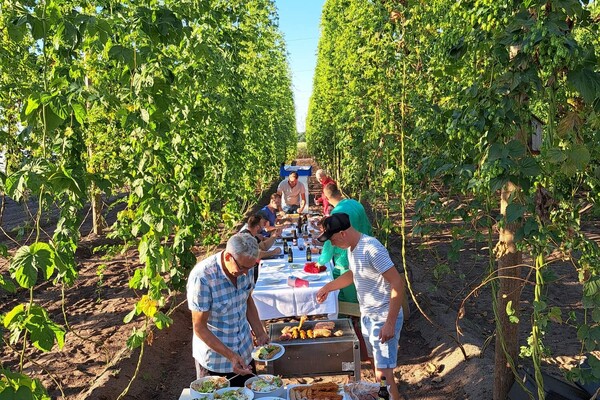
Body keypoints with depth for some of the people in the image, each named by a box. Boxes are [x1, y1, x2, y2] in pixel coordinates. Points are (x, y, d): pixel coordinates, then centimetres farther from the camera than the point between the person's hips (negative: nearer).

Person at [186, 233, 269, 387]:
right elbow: (199, 328, -22)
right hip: (214, 360, -5)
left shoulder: (245, 267, -9)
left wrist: (260, 334, -1)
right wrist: (231, 356, -25)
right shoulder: (202, 278, -28)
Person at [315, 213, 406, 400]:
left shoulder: (372, 249, -26)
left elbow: (398, 284, -27)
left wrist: (390, 323, -28)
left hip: (384, 318, -9)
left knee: (383, 373, -7)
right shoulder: (352, 248, 3)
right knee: (376, 362, 21)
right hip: (367, 314, 9)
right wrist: (327, 287, 18)